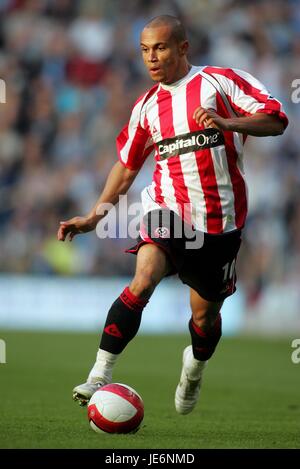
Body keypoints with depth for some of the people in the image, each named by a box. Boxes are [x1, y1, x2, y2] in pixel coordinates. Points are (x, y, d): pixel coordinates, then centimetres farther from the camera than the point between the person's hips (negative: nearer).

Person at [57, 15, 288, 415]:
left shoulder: (220, 81, -1)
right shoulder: (148, 105, 12)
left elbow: (275, 120, -9)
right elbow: (127, 165, 21)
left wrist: (226, 123, -25)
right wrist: (94, 216, 16)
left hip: (219, 218, -2)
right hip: (167, 208, 2)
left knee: (205, 312, 9)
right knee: (143, 279, -26)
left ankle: (194, 367, 44)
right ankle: (99, 377, -29)